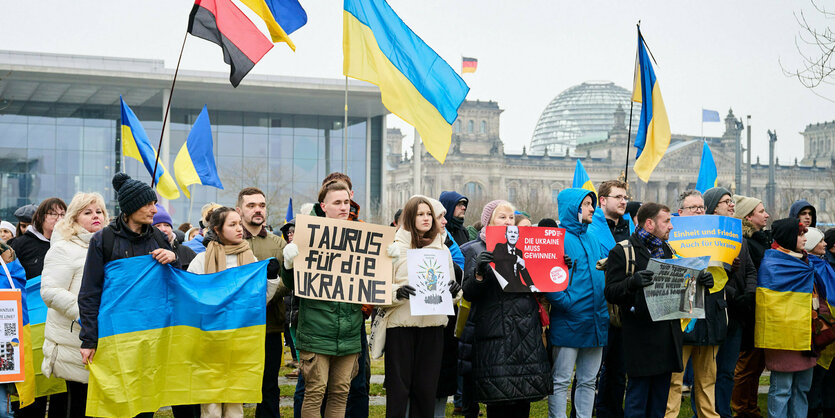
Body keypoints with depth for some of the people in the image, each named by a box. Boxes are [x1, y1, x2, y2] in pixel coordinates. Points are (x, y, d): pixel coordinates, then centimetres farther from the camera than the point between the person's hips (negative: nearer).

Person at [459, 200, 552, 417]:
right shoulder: (476, 250, 3)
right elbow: (468, 293, -7)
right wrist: (479, 273, -25)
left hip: (527, 332, 4)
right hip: (496, 335, -4)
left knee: (523, 400, 3)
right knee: (498, 400, -6)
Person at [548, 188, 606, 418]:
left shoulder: (593, 239, 16)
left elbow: (604, 272, 21)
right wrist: (567, 303, -20)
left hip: (595, 321, 7)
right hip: (567, 322, -7)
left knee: (588, 381, 13)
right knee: (560, 382, -1)